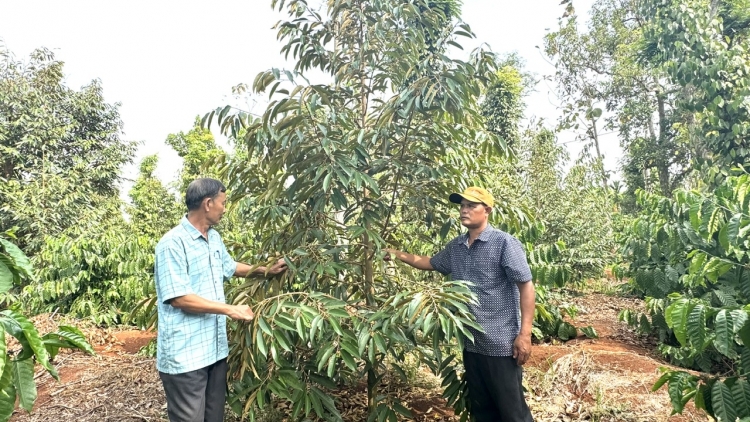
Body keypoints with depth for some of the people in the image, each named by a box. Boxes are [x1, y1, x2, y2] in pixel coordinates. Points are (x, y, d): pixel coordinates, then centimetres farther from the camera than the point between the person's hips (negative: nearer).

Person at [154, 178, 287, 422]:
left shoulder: (214, 238, 9)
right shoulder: (173, 243, -18)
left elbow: (229, 267, 28)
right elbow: (178, 298, -22)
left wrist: (265, 271, 19)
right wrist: (231, 310, -20)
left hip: (215, 348, 8)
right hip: (184, 355, -8)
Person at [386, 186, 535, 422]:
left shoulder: (504, 243, -12)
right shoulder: (455, 247, 8)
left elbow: (526, 286, -13)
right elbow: (431, 263, 26)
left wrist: (525, 334, -18)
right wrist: (398, 255, 17)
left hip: (501, 344, -7)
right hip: (471, 344, 7)